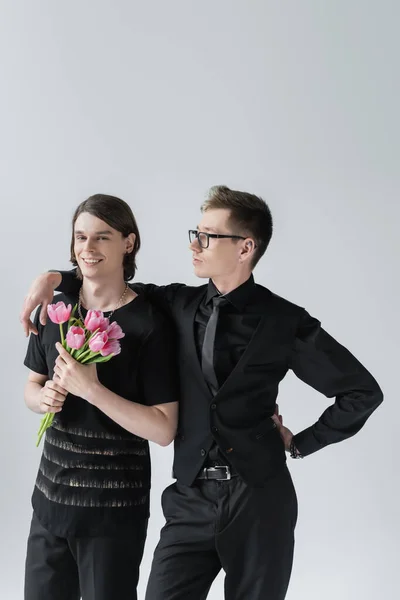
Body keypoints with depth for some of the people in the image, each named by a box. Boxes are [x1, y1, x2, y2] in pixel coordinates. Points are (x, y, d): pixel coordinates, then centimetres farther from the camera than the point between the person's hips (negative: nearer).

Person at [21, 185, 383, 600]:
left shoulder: (285, 322, -6)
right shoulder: (181, 304, 4)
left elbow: (363, 391, -1)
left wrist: (301, 443, 1)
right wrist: (55, 279, 8)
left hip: (258, 499, -3)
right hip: (191, 499, 3)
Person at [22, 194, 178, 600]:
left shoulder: (149, 325, -14)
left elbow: (164, 430, -16)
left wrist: (92, 389, -24)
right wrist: (44, 397, -8)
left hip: (114, 507, -5)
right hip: (50, 496, 5)